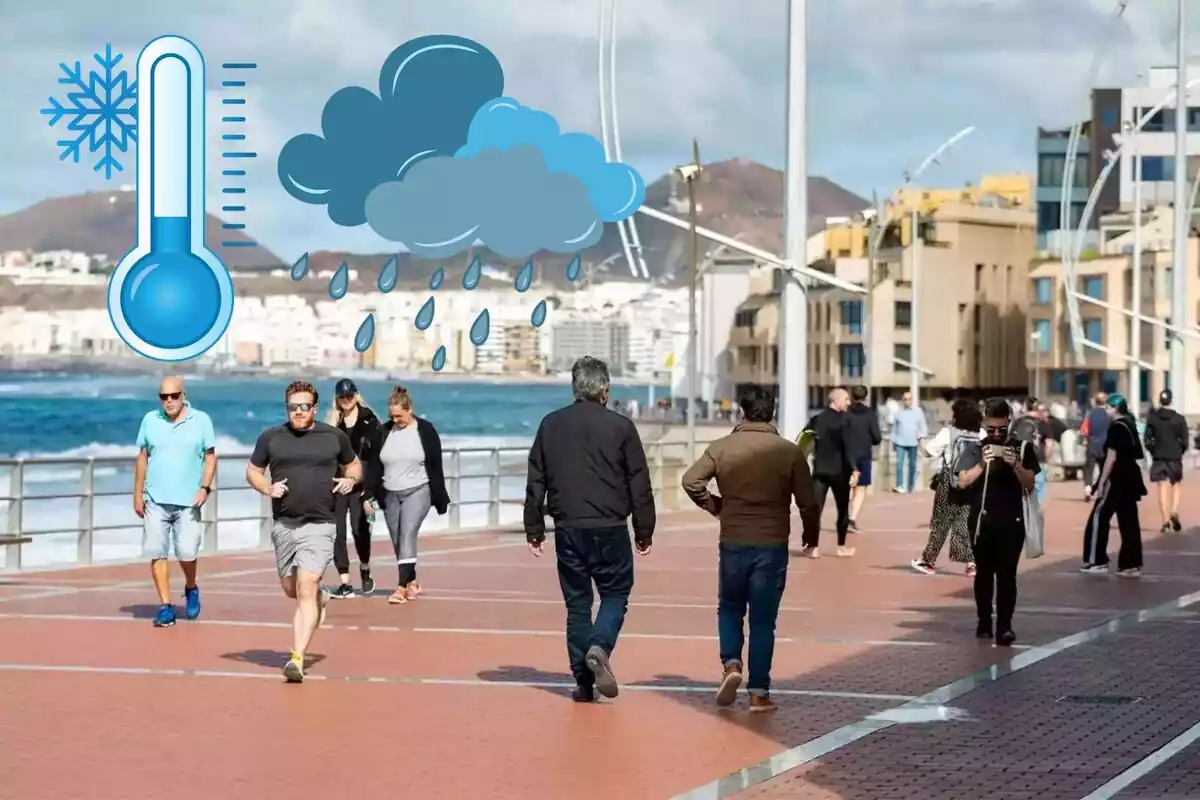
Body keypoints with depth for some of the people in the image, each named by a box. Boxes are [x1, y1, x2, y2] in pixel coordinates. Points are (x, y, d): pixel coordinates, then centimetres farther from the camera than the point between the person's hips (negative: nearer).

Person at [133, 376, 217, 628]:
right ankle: (165, 606, 3)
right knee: (157, 554, -3)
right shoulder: (150, 420, 8)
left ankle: (191, 589, 24)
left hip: (188, 501, -2)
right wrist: (138, 494, 9)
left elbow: (210, 456, 4)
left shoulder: (201, 420, 3)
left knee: (187, 552, -6)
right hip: (155, 500, 2)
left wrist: (205, 487, -9)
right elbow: (142, 458, 12)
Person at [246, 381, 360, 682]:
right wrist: (267, 488, -5)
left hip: (319, 525, -3)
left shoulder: (334, 437, 4)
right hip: (283, 524, 3)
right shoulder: (271, 438, 5)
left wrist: (350, 479, -3)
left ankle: (297, 658, -17)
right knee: (291, 589, 14)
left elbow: (354, 464, 19)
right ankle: (321, 597, 50)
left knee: (306, 589, -15)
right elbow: (252, 471, 15)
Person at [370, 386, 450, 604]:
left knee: (407, 535, -17)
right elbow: (375, 467, 6)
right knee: (397, 542, 8)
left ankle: (402, 587, -22)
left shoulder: (425, 431, -4)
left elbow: (436, 467, -1)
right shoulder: (384, 432, 4)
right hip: (390, 494, 4)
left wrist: (440, 499, -1)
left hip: (417, 491, -4)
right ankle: (412, 582, 24)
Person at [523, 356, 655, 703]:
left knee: (577, 602, 10)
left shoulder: (551, 425, 6)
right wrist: (644, 531, 6)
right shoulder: (621, 427, -4)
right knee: (615, 594, 10)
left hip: (568, 531, 3)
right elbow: (640, 485, -2)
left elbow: (535, 482, 8)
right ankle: (599, 647, -16)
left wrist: (534, 529, 13)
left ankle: (584, 681, 7)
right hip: (610, 530, -3)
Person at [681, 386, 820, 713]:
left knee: (730, 608, 21)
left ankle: (731, 665, -2)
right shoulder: (789, 452, -4)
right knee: (763, 620, 6)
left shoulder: (721, 448, -1)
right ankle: (759, 692, 4)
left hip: (733, 543, 1)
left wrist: (713, 505, 6)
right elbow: (807, 501, -4)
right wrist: (811, 532, 14)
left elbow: (691, 480, -10)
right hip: (773, 545, -1)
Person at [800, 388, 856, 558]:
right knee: (843, 509, 10)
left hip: (820, 469, 4)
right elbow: (848, 445, -18)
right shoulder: (844, 419, -9)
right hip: (839, 470, -4)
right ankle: (841, 547, 13)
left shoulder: (817, 419, 6)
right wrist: (853, 470, -22)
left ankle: (812, 546, -5)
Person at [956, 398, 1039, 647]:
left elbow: (1030, 485, 1)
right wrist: (982, 464, -16)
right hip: (981, 520, 2)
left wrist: (1015, 465, -16)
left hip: (1011, 521, -2)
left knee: (1007, 573, -8)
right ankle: (984, 622, 19)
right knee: (984, 572, 9)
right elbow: (963, 482, -2)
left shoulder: (1022, 447, 2)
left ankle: (1004, 626, -13)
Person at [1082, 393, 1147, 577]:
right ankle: (1131, 564, 6)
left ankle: (1097, 561, -2)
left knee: (1099, 517, -2)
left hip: (1117, 479, -9)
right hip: (1130, 478, 9)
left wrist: (1101, 483, -17)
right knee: (1129, 521, 7)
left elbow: (1111, 458, -18)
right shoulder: (1130, 426, 15)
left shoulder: (1116, 428, -13)